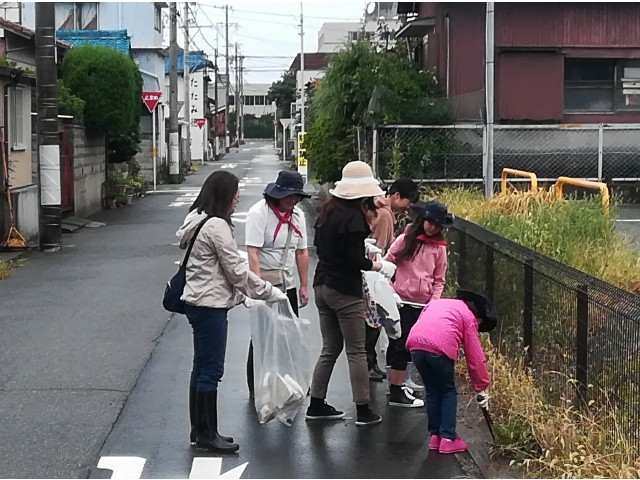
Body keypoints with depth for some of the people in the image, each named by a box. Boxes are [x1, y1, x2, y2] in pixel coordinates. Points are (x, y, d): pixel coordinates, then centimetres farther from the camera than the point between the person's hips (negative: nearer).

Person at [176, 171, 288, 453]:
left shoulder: (197, 220, 12)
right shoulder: (217, 226, -18)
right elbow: (236, 270, -16)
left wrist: (238, 292, 17)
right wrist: (269, 292, -6)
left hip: (197, 301, 10)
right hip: (210, 305, -10)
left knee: (202, 368, 15)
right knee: (211, 370, -3)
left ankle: (199, 430, 23)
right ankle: (207, 434, 4)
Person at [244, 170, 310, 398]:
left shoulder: (297, 215, 8)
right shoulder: (259, 213, -14)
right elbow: (253, 253, -21)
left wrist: (303, 285, 11)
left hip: (288, 285, 7)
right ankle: (256, 387, 11)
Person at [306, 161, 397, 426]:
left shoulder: (328, 210, 7)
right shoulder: (353, 216, -18)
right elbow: (355, 260, -21)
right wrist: (380, 266, -4)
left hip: (323, 285, 8)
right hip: (345, 291, -8)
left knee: (330, 349, 16)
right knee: (356, 351, 0)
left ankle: (317, 405, 18)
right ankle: (363, 410, 5)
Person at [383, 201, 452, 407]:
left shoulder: (440, 248, 5)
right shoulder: (405, 240, -4)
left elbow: (439, 280, 9)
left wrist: (434, 302, -4)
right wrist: (391, 293, -11)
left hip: (424, 305, 4)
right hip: (402, 303, -4)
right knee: (400, 345, -2)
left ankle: (397, 385, 24)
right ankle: (396, 393, 3)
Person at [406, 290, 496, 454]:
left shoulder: (437, 303, 34)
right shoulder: (468, 317, 18)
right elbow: (475, 356, 17)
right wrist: (480, 388, 25)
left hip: (415, 343, 5)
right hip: (439, 347, -5)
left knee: (432, 391, 21)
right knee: (448, 392, 15)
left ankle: (435, 436, 25)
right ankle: (448, 439, 10)